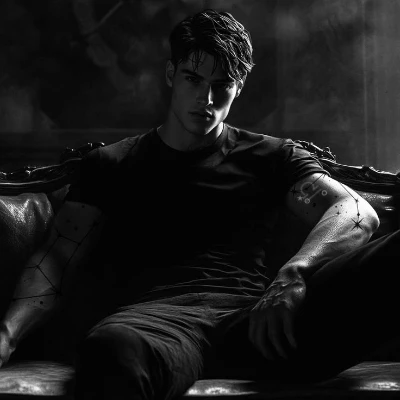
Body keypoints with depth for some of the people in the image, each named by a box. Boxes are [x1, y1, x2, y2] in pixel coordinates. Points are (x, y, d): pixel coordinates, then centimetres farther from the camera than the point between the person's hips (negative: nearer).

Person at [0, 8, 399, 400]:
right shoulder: (110, 164, 24)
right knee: (111, 347, -44)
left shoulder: (272, 157, 23)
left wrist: (294, 271, -17)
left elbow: (357, 211, 6)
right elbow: (57, 259, 14)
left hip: (257, 312, 2)